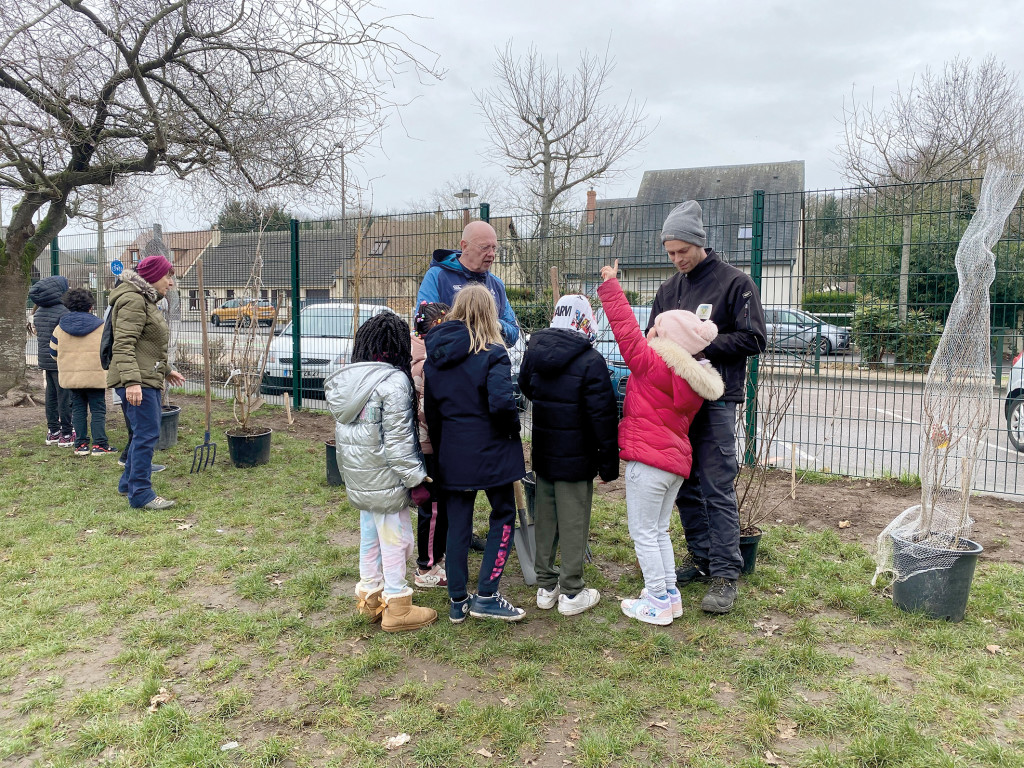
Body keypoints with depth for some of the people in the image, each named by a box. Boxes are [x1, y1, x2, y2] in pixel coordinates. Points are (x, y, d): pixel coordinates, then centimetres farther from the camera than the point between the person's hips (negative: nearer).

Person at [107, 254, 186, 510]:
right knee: (147, 434, -10)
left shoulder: (145, 299, 21)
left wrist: (166, 370, 32)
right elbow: (123, 345, -22)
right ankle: (141, 495, -4)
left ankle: (128, 484, 29)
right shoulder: (133, 300, -14)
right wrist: (131, 381, -30)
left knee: (145, 433, 16)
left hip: (148, 378, 11)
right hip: (137, 381, -11)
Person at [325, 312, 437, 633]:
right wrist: (415, 478, -14)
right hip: (385, 476, -8)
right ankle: (396, 608, 14)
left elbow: (344, 427, 13)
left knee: (369, 535, 20)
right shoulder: (394, 381, -18)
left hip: (358, 475, 8)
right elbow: (398, 437, -20)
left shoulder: (347, 378, 7)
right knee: (395, 539, 4)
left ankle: (370, 597, 33)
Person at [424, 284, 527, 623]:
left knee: (457, 522, 13)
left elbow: (430, 405, 10)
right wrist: (512, 428, -6)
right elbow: (501, 403, -25)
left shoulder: (435, 352, 5)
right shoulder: (493, 354, -13)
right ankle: (486, 596, 8)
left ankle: (458, 601, 22)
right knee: (503, 516, 11)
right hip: (489, 451, -5)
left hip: (451, 453, 5)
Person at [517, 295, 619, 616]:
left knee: (545, 520, 15)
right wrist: (609, 462, -8)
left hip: (542, 454, 6)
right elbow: (603, 416, -15)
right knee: (573, 523, 4)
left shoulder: (534, 350, 2)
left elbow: (525, 387, 21)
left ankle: (546, 586, 26)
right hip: (576, 458, -6)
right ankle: (572, 593, 14)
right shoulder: (591, 361, -16)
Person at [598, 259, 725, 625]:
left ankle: (657, 602, 9)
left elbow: (627, 330, -11)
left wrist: (610, 286, -3)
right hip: (677, 459, 9)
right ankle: (670, 594, 26)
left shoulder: (653, 364, -14)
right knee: (659, 530, 20)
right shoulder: (694, 379, 11)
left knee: (643, 532, 2)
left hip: (648, 459, -9)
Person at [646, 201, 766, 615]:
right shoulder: (669, 288, 14)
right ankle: (700, 557, 26)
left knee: (718, 489, -6)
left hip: (716, 401, -6)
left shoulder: (735, 282, -3)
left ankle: (725, 573, 1)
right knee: (685, 484, 12)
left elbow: (753, 339, -8)